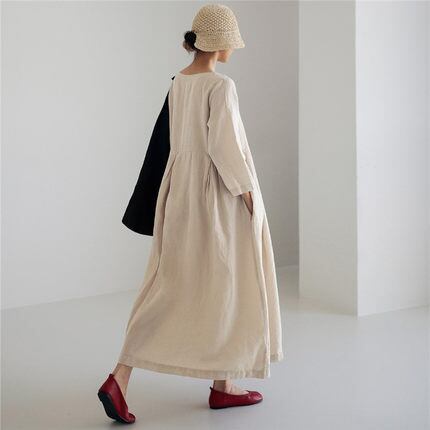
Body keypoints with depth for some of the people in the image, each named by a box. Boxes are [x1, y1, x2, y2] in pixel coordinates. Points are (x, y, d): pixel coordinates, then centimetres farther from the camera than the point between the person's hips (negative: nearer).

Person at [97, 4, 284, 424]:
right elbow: (224, 148, -23)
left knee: (167, 289, 8)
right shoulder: (221, 85, -16)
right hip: (218, 198, -8)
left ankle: (119, 379, -1)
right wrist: (249, 199, -14)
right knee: (226, 287, 8)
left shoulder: (178, 82, 10)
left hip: (181, 193, 8)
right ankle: (222, 386, 20)